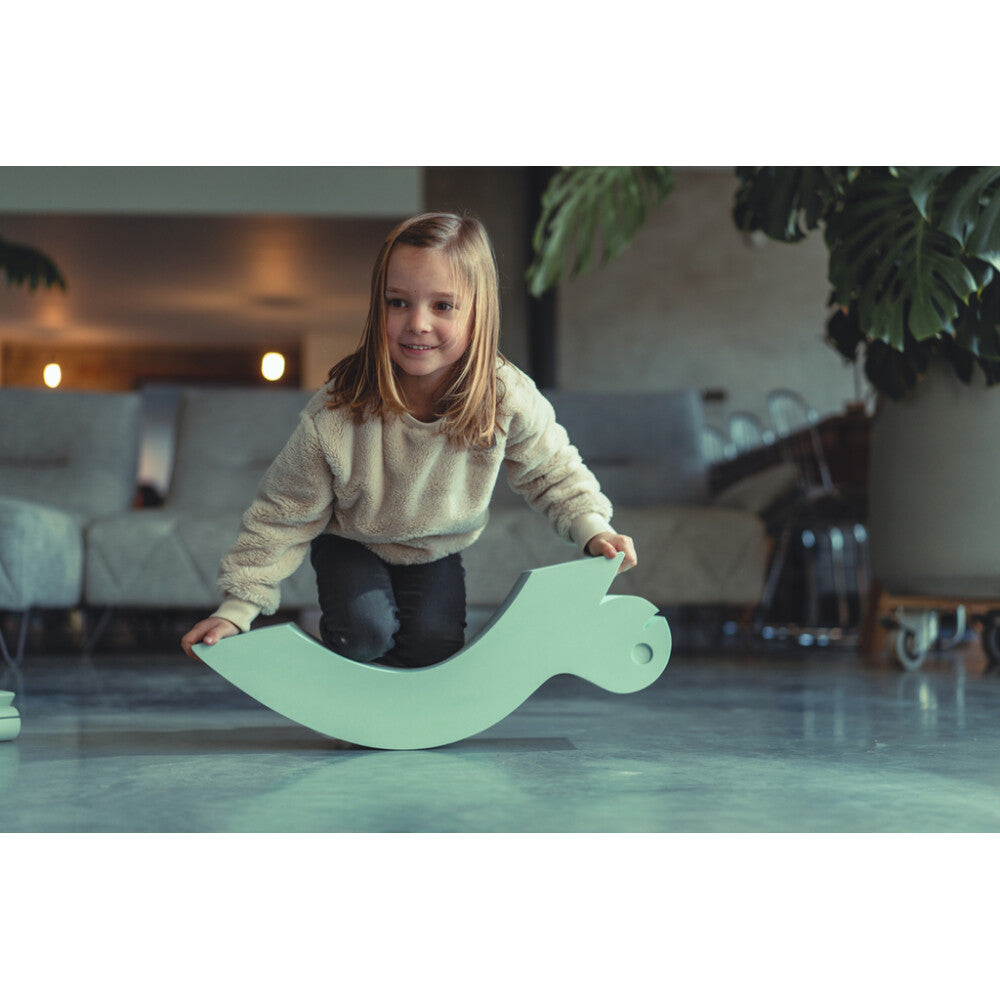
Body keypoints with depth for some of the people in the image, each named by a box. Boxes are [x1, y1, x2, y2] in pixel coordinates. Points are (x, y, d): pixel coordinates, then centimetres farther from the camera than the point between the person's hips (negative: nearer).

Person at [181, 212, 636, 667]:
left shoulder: (509, 400, -27)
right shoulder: (334, 416, -33)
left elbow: (552, 471, -5)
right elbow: (284, 516, -21)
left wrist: (593, 528, -18)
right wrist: (237, 608, -22)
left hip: (437, 549, 2)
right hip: (352, 544, -2)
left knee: (432, 647, -10)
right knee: (363, 634, -22)